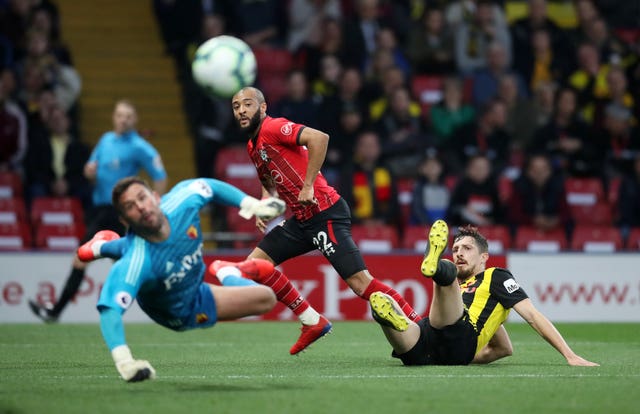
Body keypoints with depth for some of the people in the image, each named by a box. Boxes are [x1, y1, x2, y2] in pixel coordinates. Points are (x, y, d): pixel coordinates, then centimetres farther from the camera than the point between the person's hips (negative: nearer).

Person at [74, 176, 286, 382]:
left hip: (196, 286, 4)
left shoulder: (179, 203, -34)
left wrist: (252, 204, -14)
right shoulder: (133, 265, -47)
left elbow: (205, 186, -14)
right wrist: (123, 362, -66)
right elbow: (109, 309, -54)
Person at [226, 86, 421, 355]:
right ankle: (312, 322, 9)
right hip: (302, 220, 10)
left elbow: (319, 138, -26)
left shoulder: (273, 127, -11)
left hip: (325, 214, -10)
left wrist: (308, 186, -24)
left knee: (359, 281, -15)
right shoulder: (252, 146, 17)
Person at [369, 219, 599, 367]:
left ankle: (435, 265, -60)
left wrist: (571, 357, 3)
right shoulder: (459, 287, 42)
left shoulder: (495, 277, 25)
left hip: (458, 343, -6)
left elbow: (533, 317, 13)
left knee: (446, 271, -25)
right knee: (381, 302, -20)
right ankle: (394, 321, -54)